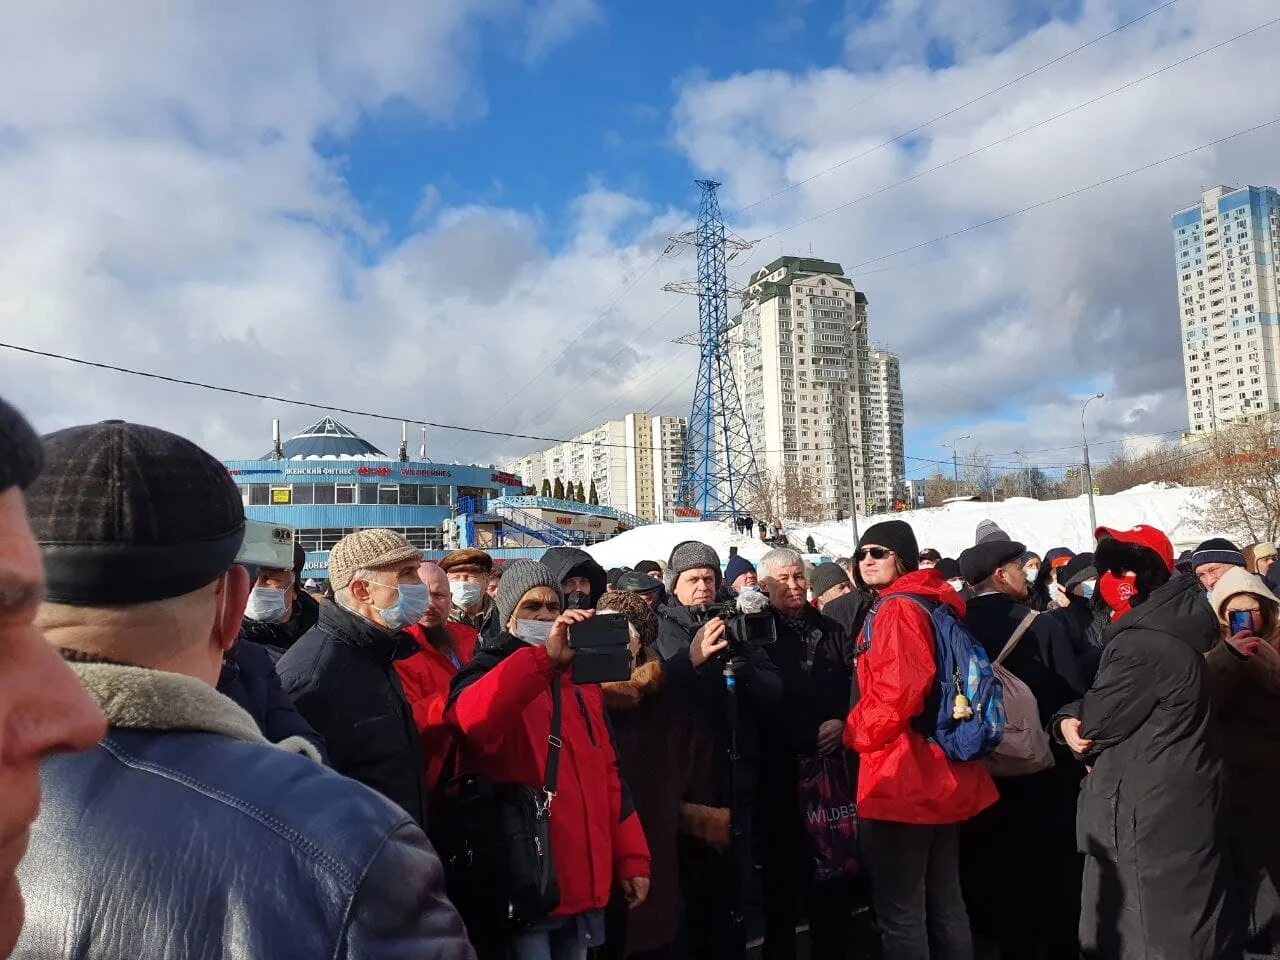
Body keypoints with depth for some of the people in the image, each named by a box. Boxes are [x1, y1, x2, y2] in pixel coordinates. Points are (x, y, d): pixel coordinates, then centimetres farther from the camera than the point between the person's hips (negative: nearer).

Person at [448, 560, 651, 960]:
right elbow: (468, 721, -30)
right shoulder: (490, 673, -5)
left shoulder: (581, 679, 13)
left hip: (584, 883, 6)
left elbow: (606, 773, 15)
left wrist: (630, 858, 10)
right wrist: (544, 659, -40)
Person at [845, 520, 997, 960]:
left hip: (901, 777, -10)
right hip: (941, 774, 10)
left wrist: (853, 731, -12)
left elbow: (899, 688, -26)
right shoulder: (936, 604, 14)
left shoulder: (896, 609, -15)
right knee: (944, 902, 19)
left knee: (900, 911, -1)